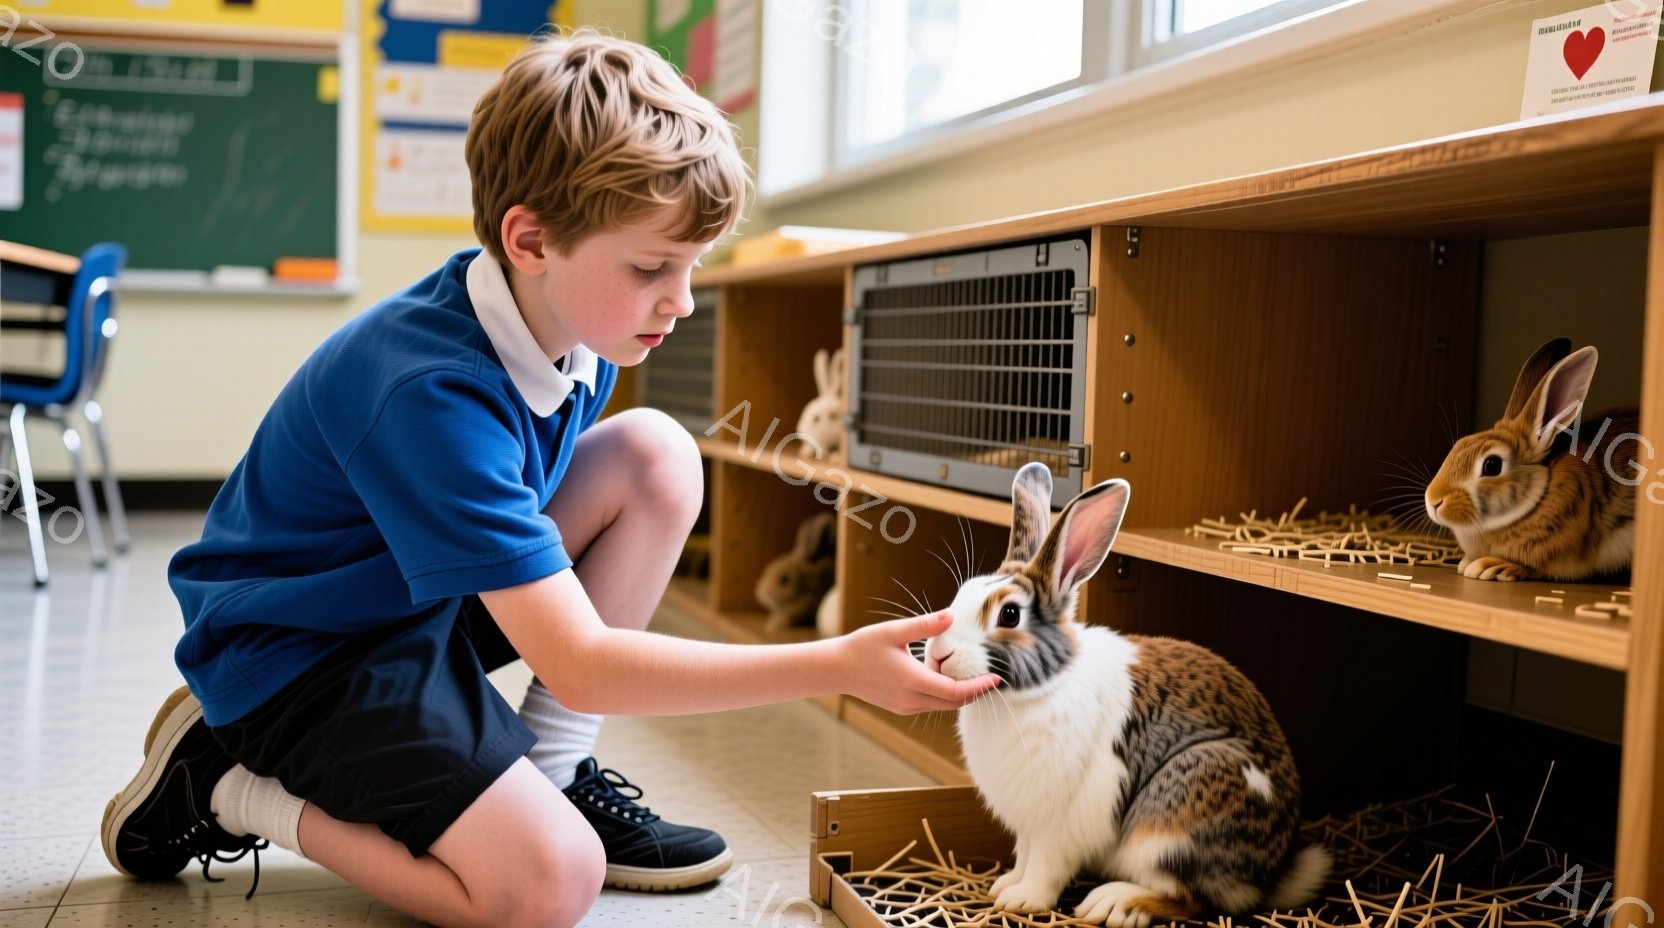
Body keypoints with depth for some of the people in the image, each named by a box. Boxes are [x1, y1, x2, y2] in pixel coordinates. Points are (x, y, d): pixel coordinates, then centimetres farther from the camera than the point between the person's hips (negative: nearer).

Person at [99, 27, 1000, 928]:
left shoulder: (567, 320, -8)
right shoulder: (430, 391, -34)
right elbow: (581, 670, -35)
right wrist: (837, 665, -38)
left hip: (426, 597, 8)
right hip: (298, 649, -8)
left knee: (657, 455, -7)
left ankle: (547, 769, 0)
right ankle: (227, 783, -2)